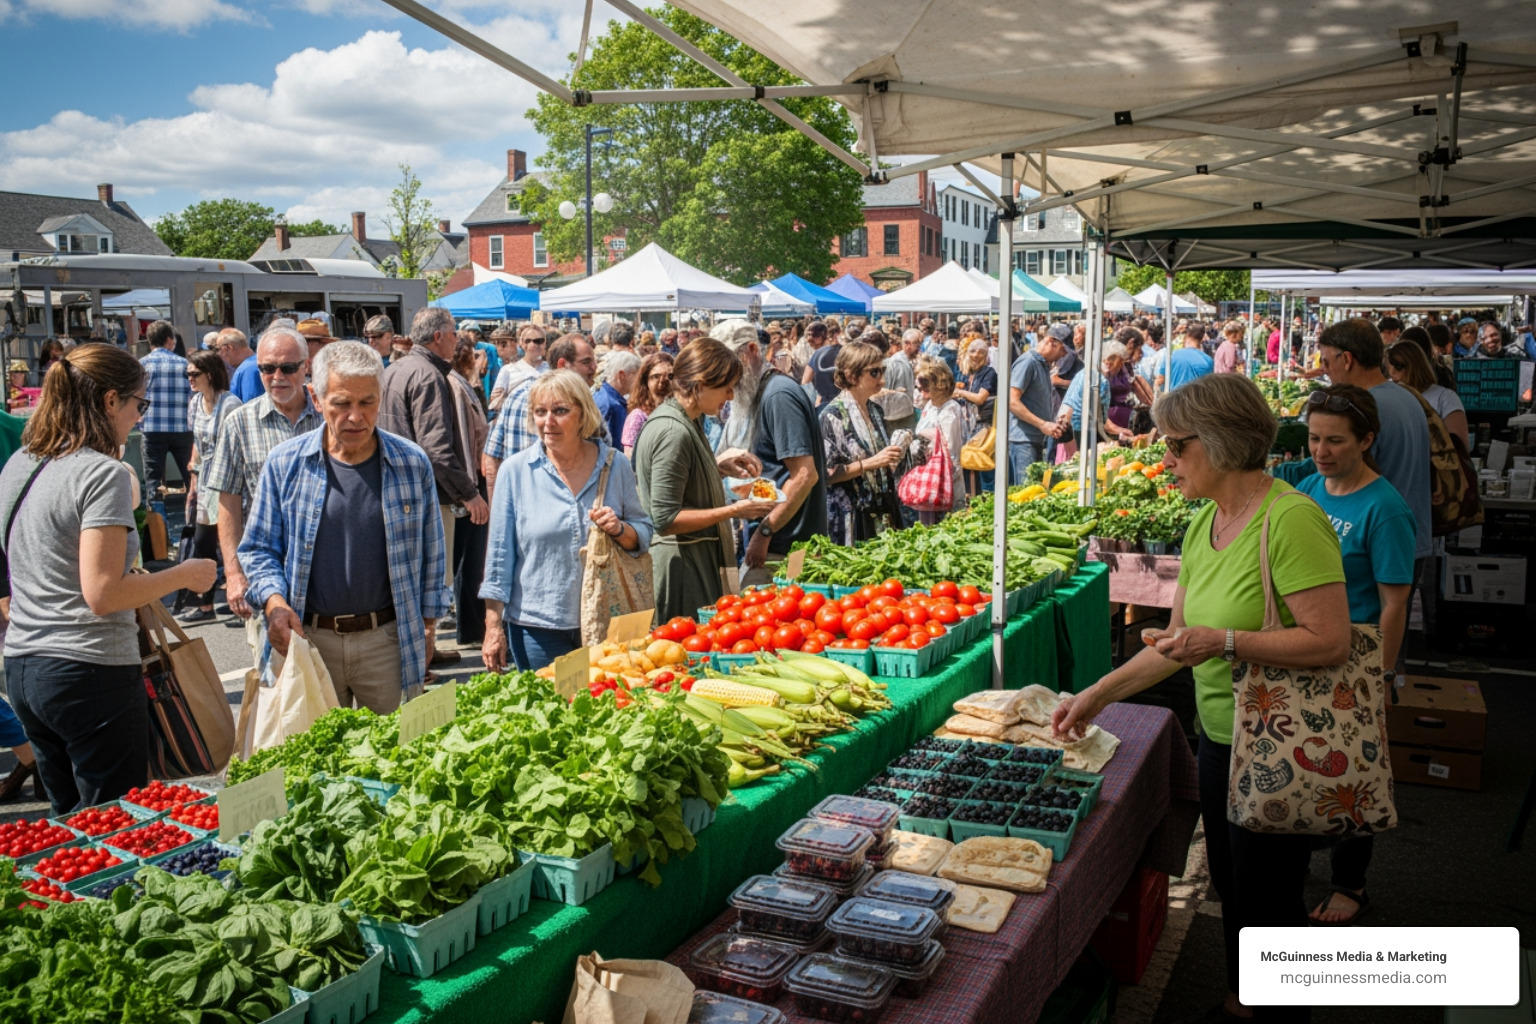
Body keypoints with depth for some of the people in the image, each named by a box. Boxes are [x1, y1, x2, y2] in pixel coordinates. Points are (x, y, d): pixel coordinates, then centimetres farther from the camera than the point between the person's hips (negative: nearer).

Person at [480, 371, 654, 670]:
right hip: (537, 628, -1)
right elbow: (499, 553, 0)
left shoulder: (615, 465, 1)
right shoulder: (515, 470, -3)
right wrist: (493, 627, -2)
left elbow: (644, 535, 8)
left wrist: (619, 530, -14)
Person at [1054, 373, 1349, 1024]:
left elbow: (1331, 640, -24)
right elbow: (1178, 643, 10)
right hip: (1219, 737, 8)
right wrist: (1096, 696, 8)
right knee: (1230, 888, 23)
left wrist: (1228, 642, -26)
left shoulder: (1290, 520, -21)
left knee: (1267, 902, 7)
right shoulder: (1204, 525, 5)